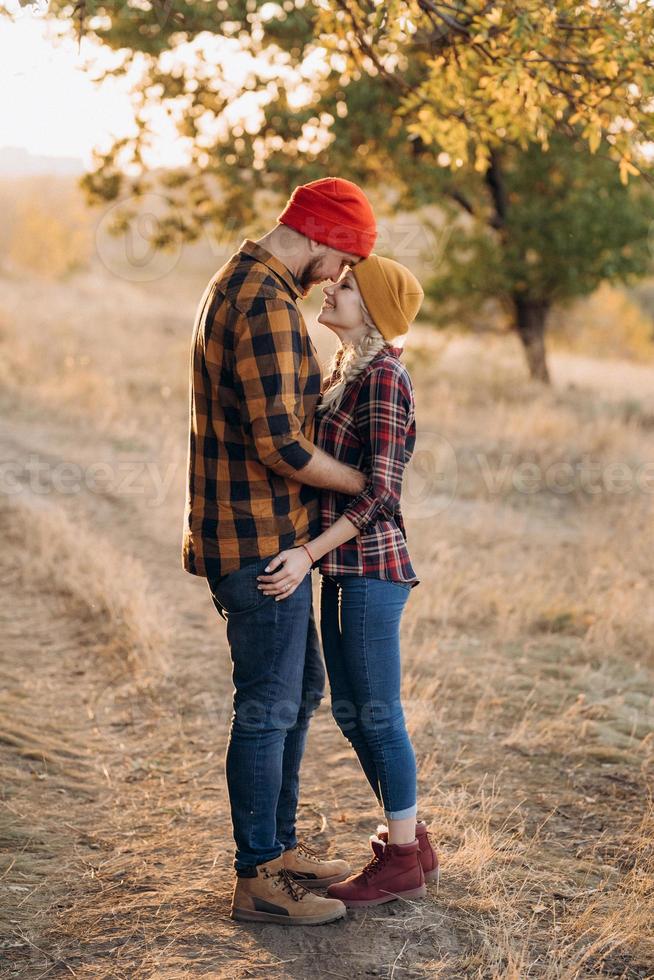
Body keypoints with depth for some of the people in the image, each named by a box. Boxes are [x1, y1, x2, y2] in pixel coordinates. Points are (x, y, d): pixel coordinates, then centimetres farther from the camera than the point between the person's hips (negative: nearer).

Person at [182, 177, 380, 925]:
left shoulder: (238, 286, 14)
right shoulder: (265, 306, -21)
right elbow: (282, 448, -26)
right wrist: (361, 483, -10)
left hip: (268, 536, 11)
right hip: (260, 544, -11)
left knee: (299, 691, 19)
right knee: (268, 708, 0)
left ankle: (279, 847, 30)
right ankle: (258, 881, 12)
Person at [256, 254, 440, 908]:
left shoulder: (383, 376, -14)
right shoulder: (346, 371, 14)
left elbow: (380, 489, -19)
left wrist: (309, 553, -22)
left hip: (371, 565, -9)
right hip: (342, 568, 9)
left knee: (378, 714, 0)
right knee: (350, 712, 15)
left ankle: (403, 862, 13)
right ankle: (412, 842, 27)